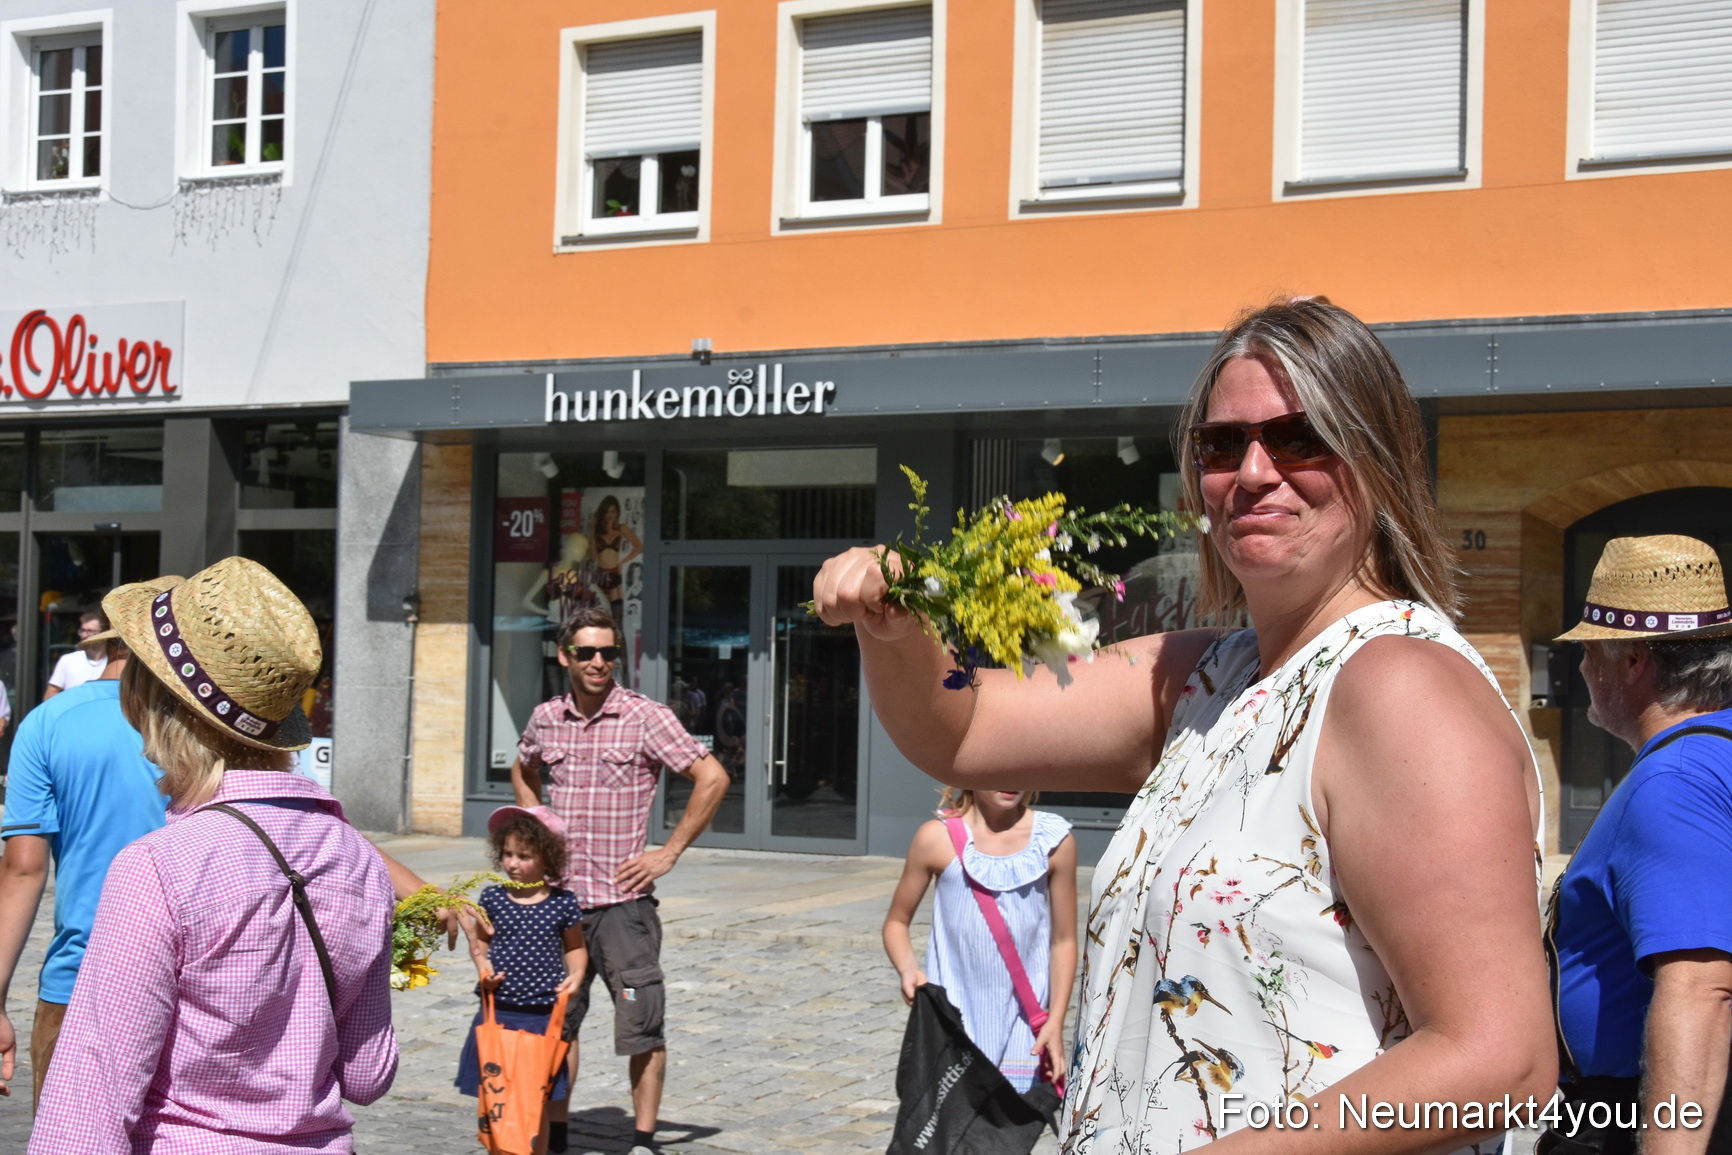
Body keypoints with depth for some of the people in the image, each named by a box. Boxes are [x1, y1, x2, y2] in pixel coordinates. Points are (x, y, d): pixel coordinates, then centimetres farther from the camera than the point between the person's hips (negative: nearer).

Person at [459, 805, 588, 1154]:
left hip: (542, 1016, -2)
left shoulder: (563, 903, -2)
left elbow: (575, 947, 10)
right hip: (497, 1010, 2)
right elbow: (480, 940, 13)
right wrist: (483, 966, -6)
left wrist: (575, 974, -8)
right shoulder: (492, 898, 2)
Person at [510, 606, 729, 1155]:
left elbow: (712, 778, -10)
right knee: (556, 1019, 12)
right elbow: (523, 771, 28)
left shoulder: (645, 717, -8)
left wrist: (669, 853, -10)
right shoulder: (546, 718, 6)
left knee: (641, 1022, -2)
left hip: (623, 899, -4)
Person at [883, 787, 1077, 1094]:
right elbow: (897, 921, 6)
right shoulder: (938, 838, -4)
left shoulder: (1054, 841, -2)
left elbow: (1064, 939, 4)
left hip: (1021, 1029, 0)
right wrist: (907, 970, -14)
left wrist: (1056, 1021, -2)